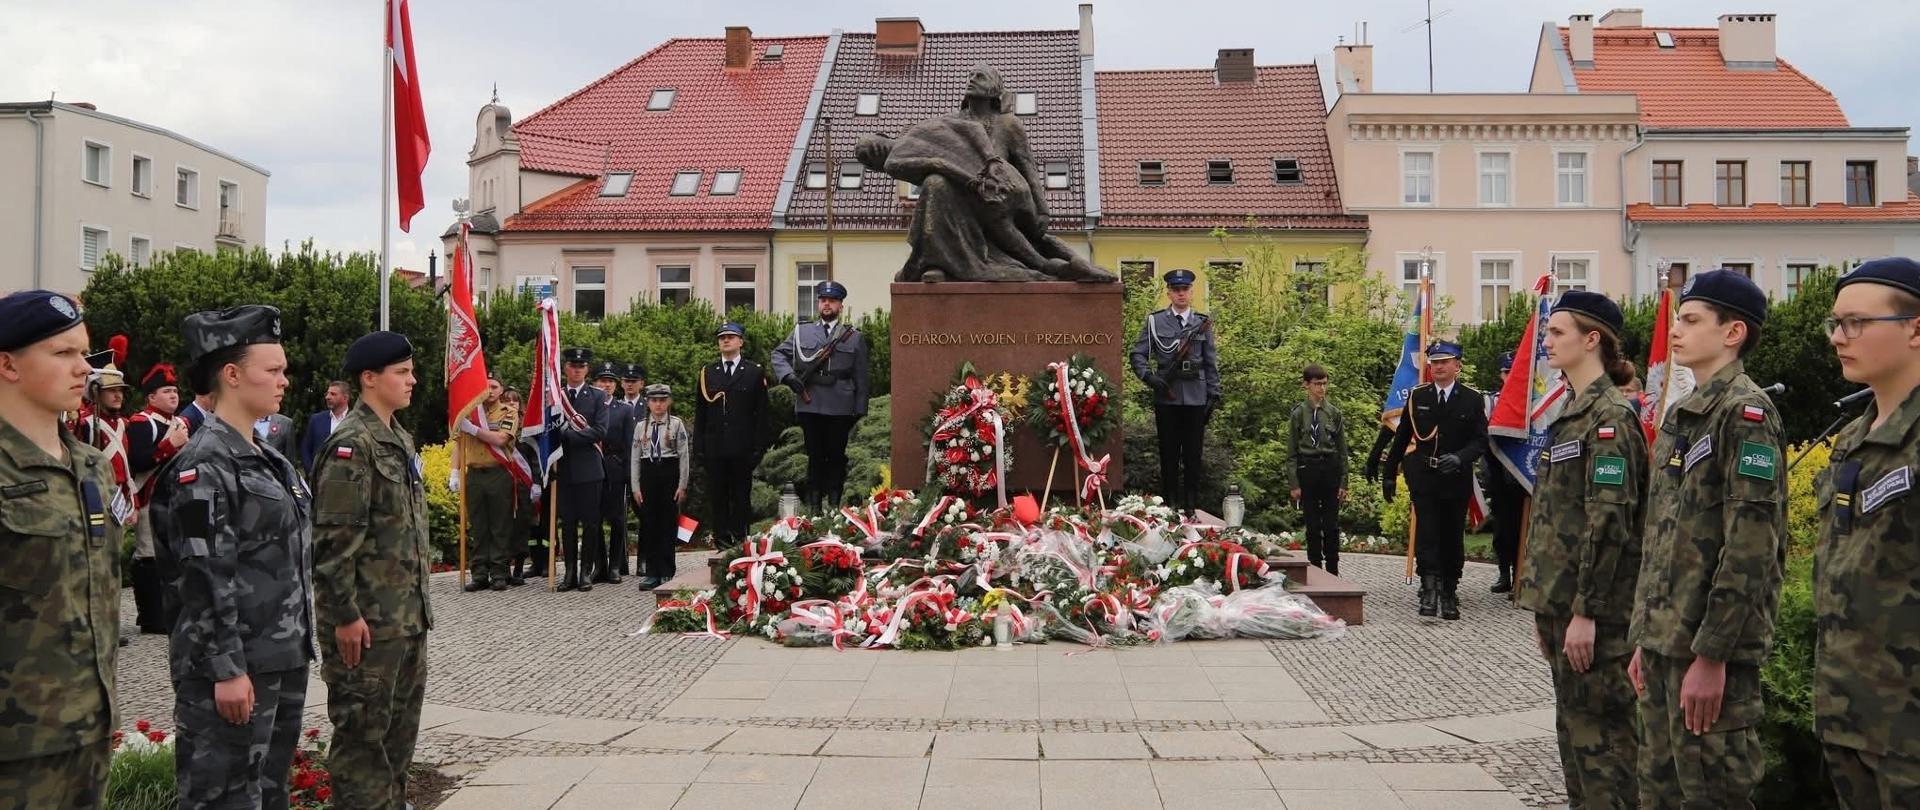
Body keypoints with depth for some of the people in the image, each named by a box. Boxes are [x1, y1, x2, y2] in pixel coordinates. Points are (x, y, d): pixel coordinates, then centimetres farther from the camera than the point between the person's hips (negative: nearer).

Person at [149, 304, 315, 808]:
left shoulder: (267, 454, 12)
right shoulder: (205, 464, -15)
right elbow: (206, 579, -19)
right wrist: (227, 669, -20)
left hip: (284, 657, 9)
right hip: (235, 664, -9)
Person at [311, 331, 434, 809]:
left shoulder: (401, 440, 14)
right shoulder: (352, 444, -15)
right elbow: (334, 539, -19)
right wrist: (345, 615, -19)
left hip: (407, 614, 9)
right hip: (368, 618, -9)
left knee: (402, 721, 17)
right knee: (363, 726, 1)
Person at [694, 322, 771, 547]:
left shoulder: (754, 373, 6)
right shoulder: (707, 373, 13)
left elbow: (761, 413, 2)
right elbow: (700, 413, 11)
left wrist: (759, 447, -5)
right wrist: (698, 447, 3)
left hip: (742, 449, -2)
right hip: (714, 448, 2)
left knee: (741, 495, 2)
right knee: (717, 497, 2)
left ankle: (740, 539, 6)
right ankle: (721, 540, 7)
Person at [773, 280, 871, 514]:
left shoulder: (855, 337, 9)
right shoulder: (802, 332, 12)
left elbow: (861, 379, 7)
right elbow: (779, 354, 13)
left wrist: (860, 412, 1)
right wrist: (788, 376, -7)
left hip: (841, 409, -1)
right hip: (809, 405, 1)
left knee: (836, 457, 4)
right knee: (815, 457, 5)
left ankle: (835, 506, 10)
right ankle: (814, 508, 10)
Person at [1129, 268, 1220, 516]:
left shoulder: (1203, 324, 8)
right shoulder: (1155, 321, 4)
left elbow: (1211, 363, 9)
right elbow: (1138, 355, 3)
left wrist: (1214, 395, 3)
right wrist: (1149, 377, -13)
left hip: (1196, 399, 1)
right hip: (1166, 398, -1)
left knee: (1193, 453, 5)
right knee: (1169, 453, 4)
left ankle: (1192, 505, 13)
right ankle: (1169, 504, 11)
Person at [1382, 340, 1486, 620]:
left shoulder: (1472, 399, -1)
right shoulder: (1417, 396, 4)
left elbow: (1480, 440, -4)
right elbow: (1402, 437, 10)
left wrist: (1459, 458, -24)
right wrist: (1389, 474, 12)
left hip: (1456, 480, 0)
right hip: (1423, 478, 0)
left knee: (1452, 537, 7)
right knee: (1426, 534, -11)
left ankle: (1449, 592, 17)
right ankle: (1429, 589, -13)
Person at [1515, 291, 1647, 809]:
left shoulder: (1610, 417, -13)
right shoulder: (1574, 411, 15)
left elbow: (1610, 521, -19)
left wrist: (1586, 611, -21)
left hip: (1594, 609, -9)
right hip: (1563, 601, 9)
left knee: (1600, 732, -3)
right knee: (1573, 727, 15)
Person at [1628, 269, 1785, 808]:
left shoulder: (1745, 412, -12)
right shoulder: (1682, 415, 15)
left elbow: (1750, 545, -19)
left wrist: (1711, 653, -20)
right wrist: (1644, 638, 17)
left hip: (1712, 647, -9)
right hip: (1665, 641, 9)